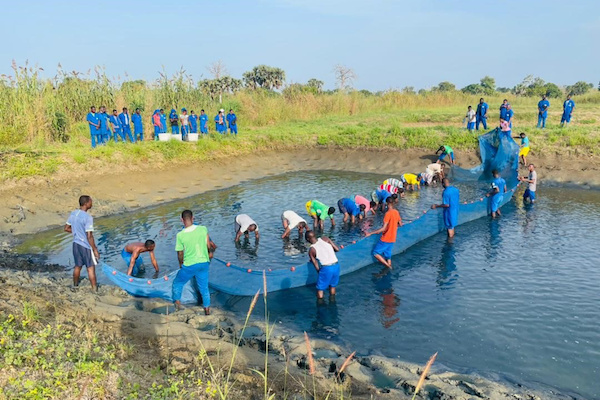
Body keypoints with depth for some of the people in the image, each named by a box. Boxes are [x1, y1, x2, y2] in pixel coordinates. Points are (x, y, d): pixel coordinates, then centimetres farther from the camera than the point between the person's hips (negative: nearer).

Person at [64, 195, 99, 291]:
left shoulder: (73, 214, 1)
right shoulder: (88, 217, -23)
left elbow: (66, 228, 12)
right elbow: (89, 236, -23)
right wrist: (95, 250, -15)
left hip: (76, 243, 7)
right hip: (86, 246, -7)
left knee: (78, 266, 21)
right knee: (91, 268, 3)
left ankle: (75, 286, 35)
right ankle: (94, 289, 9)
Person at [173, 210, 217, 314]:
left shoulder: (180, 235, -17)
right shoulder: (203, 229, -12)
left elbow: (180, 254, -6)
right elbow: (209, 246, 0)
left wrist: (181, 264, 14)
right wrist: (210, 253, 21)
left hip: (189, 265, -3)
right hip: (204, 263, 3)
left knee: (177, 283, 24)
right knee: (204, 287, 20)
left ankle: (177, 301, 21)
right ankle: (207, 309, 28)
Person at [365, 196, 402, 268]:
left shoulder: (388, 213, -21)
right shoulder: (396, 212, 2)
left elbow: (383, 228, -26)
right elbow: (400, 224, 13)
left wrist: (370, 233, -24)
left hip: (385, 239, -8)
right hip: (392, 239, 8)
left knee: (376, 253, 1)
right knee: (388, 256, 16)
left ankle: (388, 266, -3)